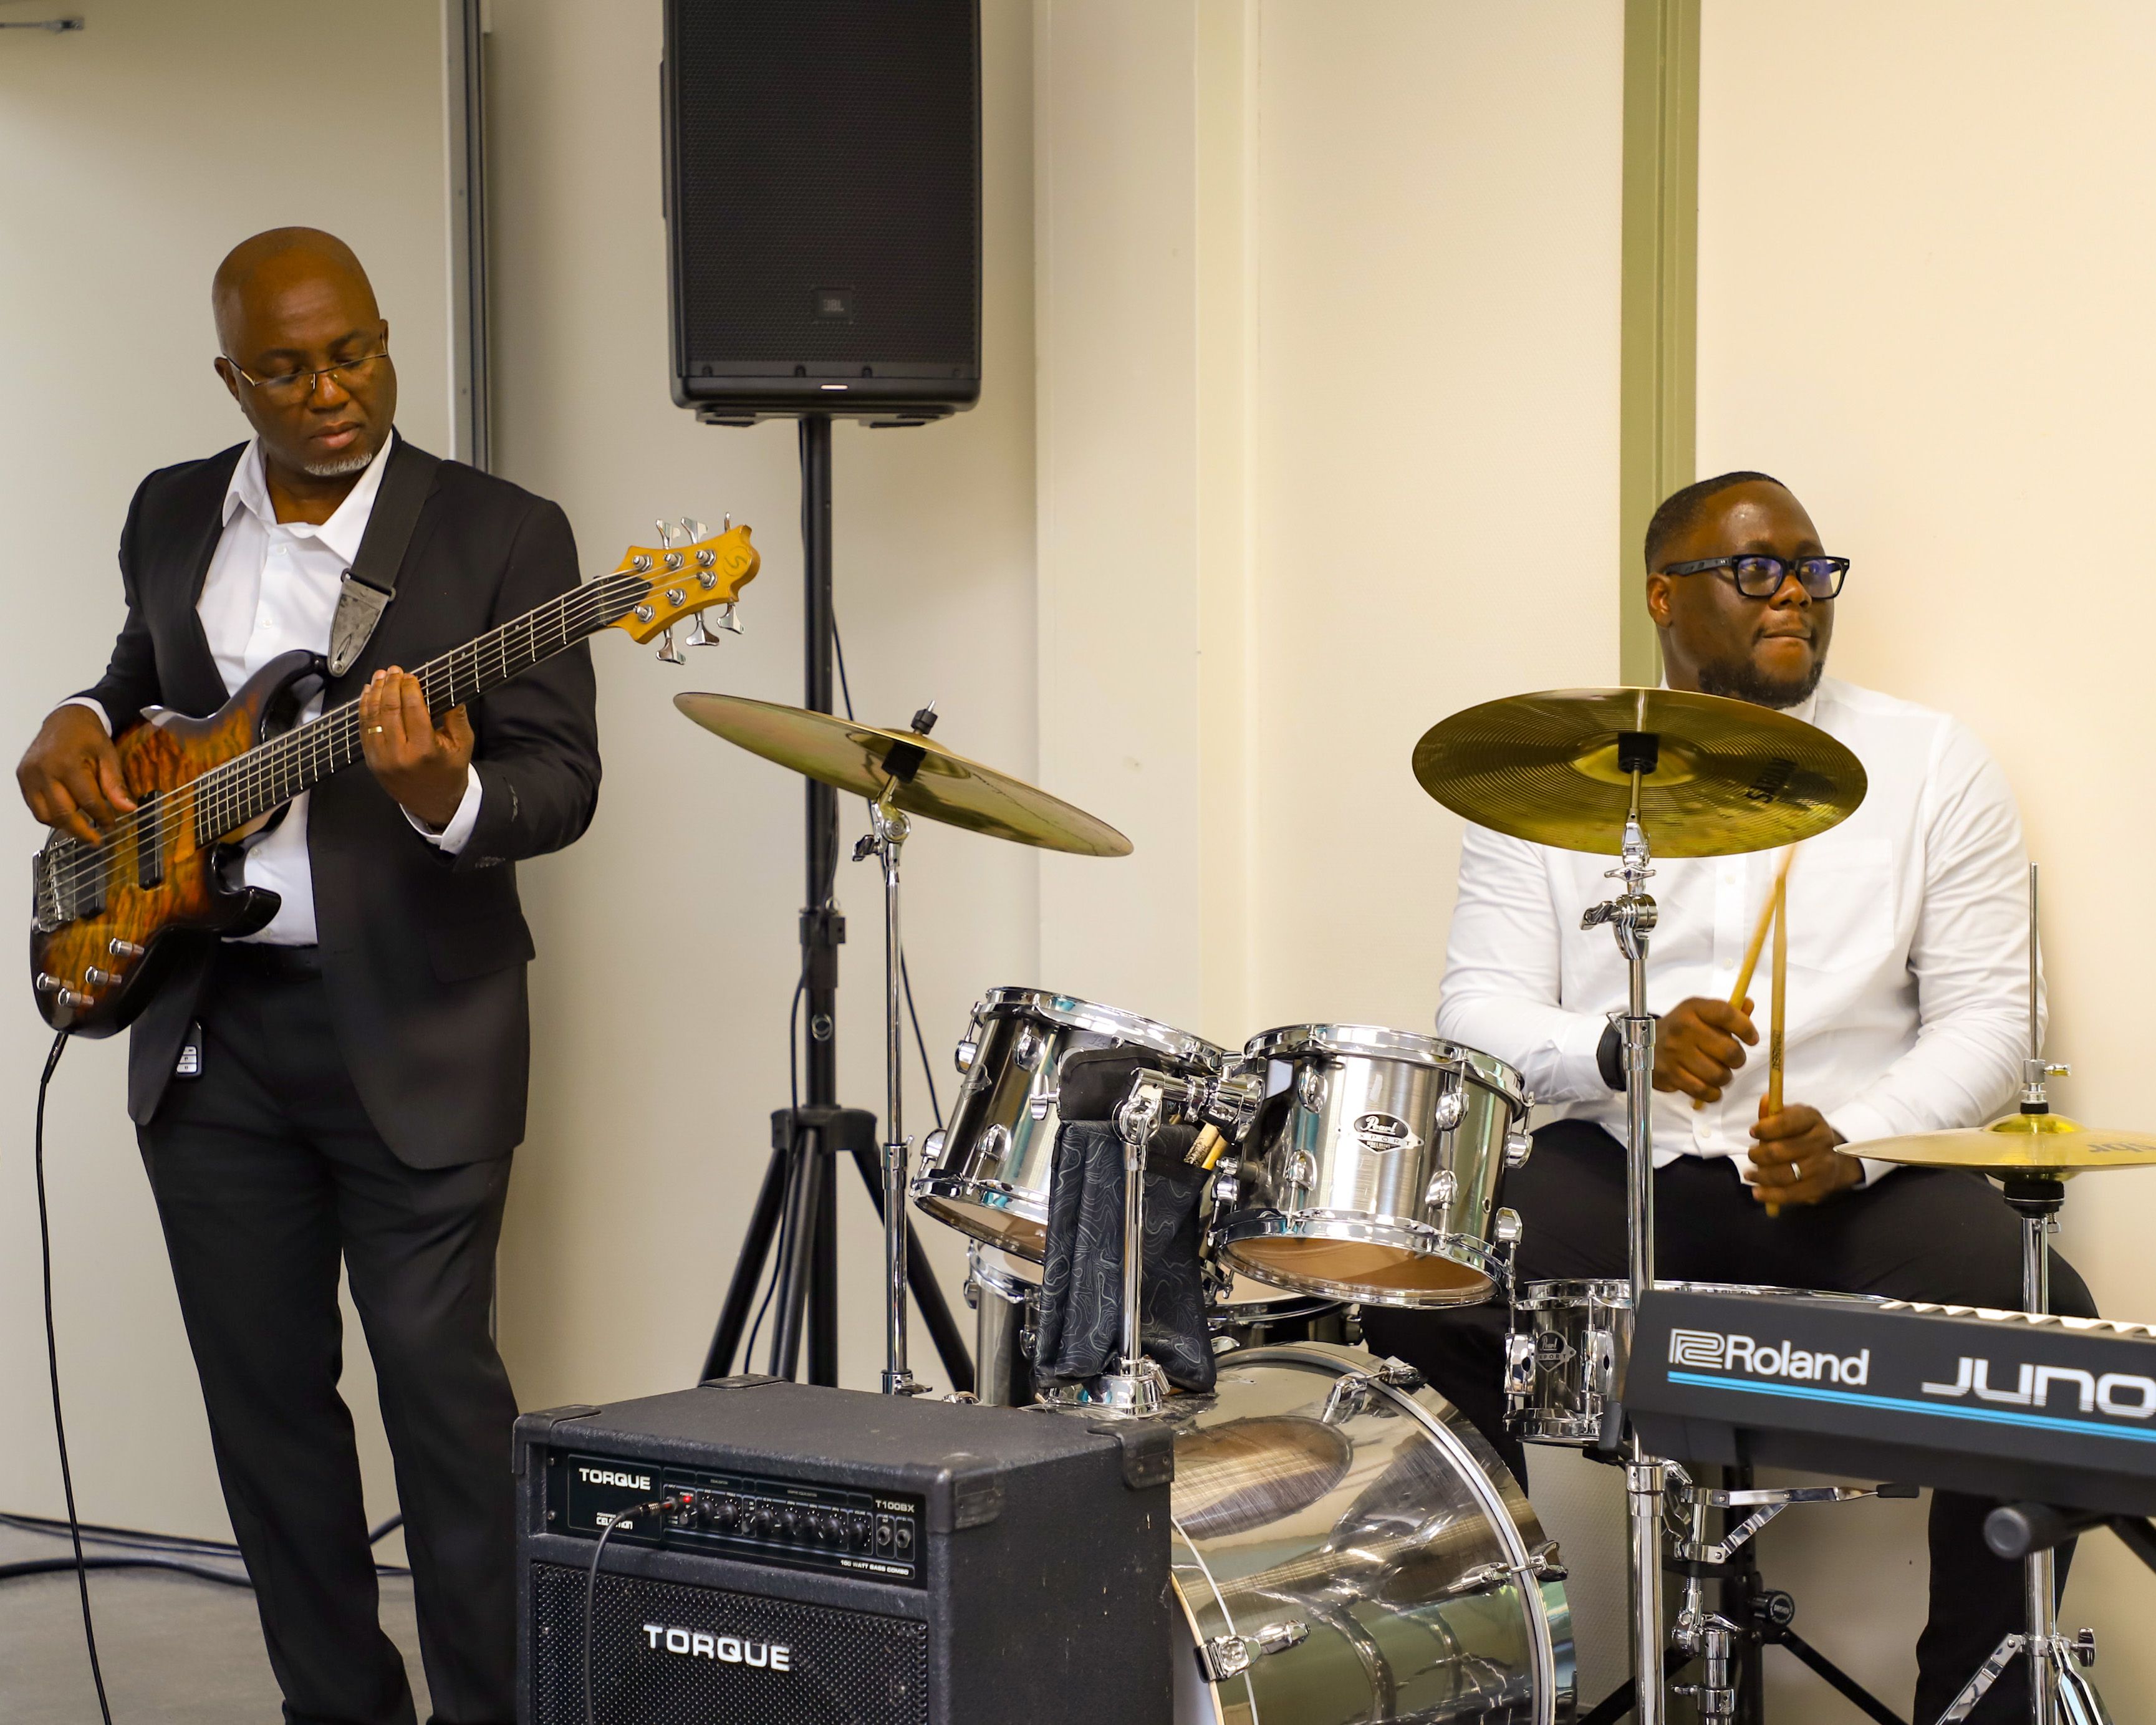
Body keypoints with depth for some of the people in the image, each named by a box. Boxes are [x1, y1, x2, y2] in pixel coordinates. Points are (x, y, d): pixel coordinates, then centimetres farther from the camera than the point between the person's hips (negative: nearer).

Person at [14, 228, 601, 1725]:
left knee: (440, 1382, -5)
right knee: (262, 1394, 10)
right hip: (209, 1034, 5)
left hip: (412, 1029, -5)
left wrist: (447, 799, -30)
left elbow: (564, 781, -9)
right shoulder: (173, 517, 10)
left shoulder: (502, 531, -5)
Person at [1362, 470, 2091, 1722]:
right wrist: (1621, 1048, -21)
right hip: (1618, 1162, 1)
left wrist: (1853, 1144, -18)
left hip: (1866, 1175, 0)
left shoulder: (1934, 764, 6)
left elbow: (1986, 1019, 1)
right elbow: (1481, 1009, 1)